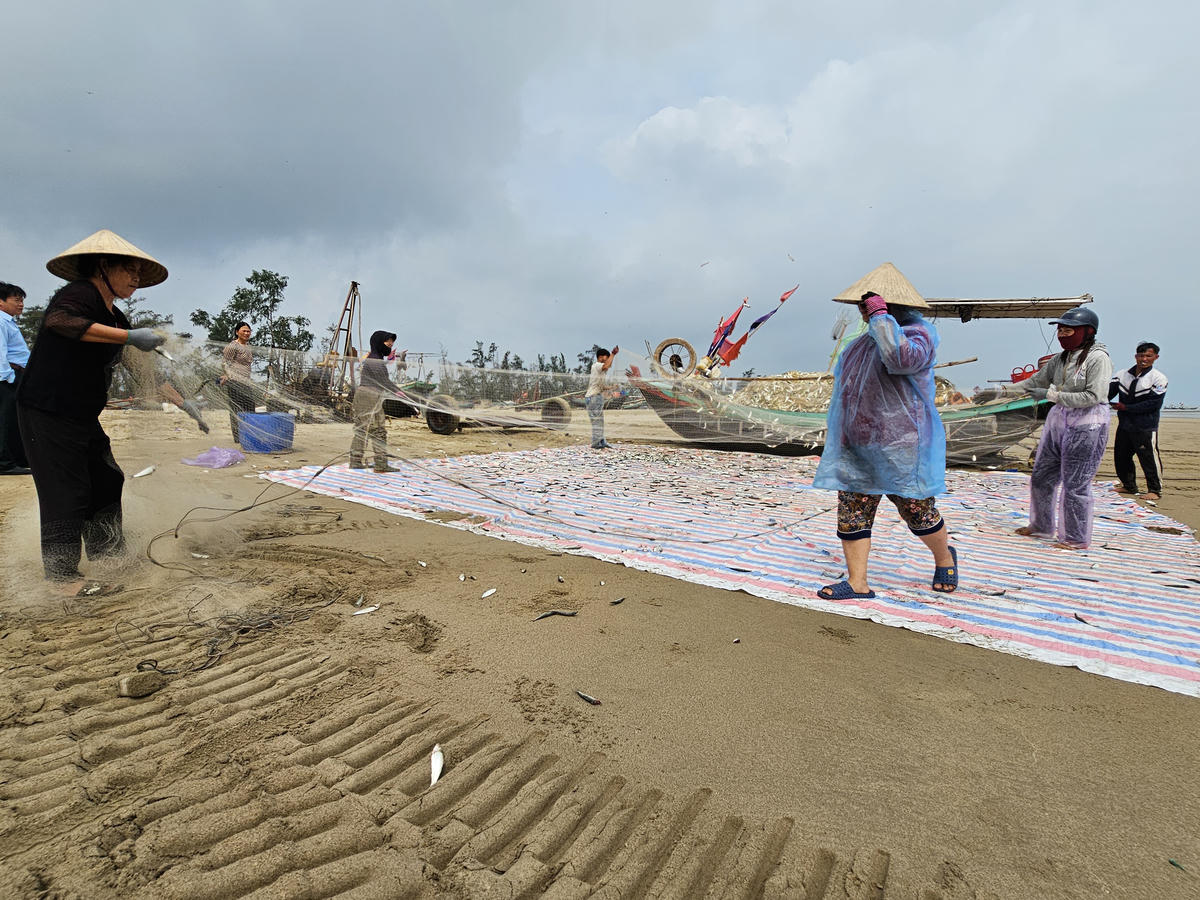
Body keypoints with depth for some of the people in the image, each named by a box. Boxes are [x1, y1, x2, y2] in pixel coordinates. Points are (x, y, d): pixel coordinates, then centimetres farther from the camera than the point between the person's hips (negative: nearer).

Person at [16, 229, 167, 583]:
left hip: (84, 417, 9)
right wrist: (129, 336, -37)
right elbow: (59, 320, -35)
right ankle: (62, 575, 10)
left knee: (107, 482, 14)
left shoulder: (114, 317, 13)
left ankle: (108, 558, 28)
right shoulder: (80, 293, -12)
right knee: (66, 494, -3)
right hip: (47, 412, -9)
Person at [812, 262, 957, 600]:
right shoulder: (866, 339, 15)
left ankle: (945, 558, 37)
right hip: (856, 448, 7)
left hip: (900, 445, -7)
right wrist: (839, 431, 25)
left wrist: (880, 316, -25)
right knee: (851, 512, 3)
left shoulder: (918, 333, -9)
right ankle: (857, 583, 10)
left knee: (918, 512, 7)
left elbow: (903, 359, -33)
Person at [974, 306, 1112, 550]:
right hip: (1058, 420, 8)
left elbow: (1093, 396, -19)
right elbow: (1035, 381, 15)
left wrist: (1051, 395, -19)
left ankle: (1077, 539, 12)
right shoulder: (1060, 359, 9)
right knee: (1041, 477, 13)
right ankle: (1041, 526, 30)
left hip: (1086, 426, -8)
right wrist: (1001, 390, 8)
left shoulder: (1098, 358, -12)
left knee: (1075, 484, -3)